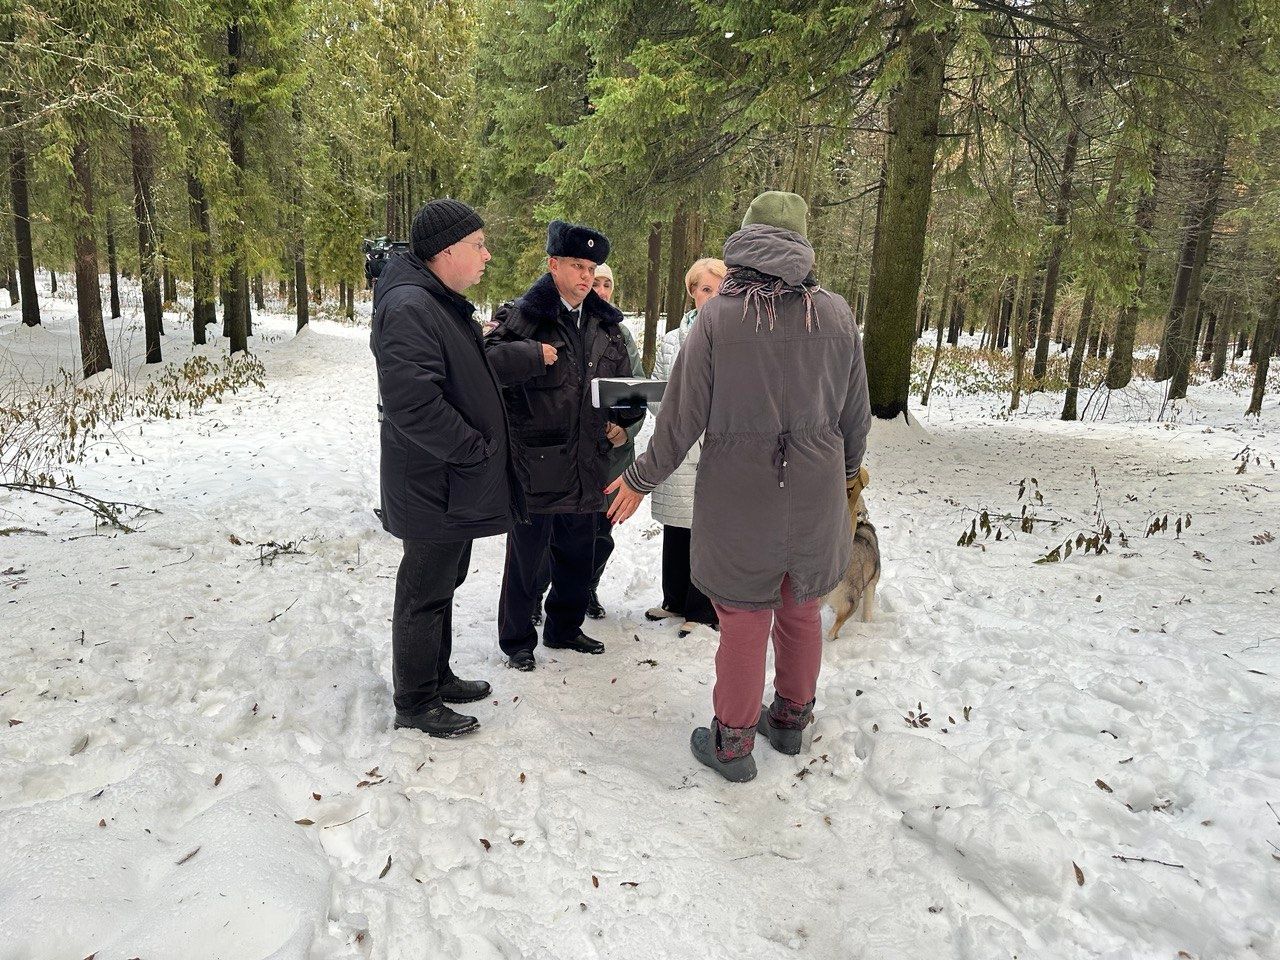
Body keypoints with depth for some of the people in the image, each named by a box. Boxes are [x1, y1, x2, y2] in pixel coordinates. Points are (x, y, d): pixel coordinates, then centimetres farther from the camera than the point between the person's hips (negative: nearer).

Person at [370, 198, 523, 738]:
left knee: (442, 582, 21)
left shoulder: (444, 304, 13)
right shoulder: (409, 307, -22)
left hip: (455, 485, 10)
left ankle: (436, 677, 38)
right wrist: (474, 449, -23)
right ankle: (415, 704, 19)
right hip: (435, 486, -10)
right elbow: (411, 401, -31)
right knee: (425, 593, 3)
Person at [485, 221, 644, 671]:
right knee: (525, 560, 7)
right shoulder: (524, 316, -9)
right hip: (535, 465, -6)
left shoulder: (606, 325, 11)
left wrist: (629, 408, -2)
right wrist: (533, 355, -25)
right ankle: (517, 640, 26)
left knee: (578, 558, 19)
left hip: (585, 467, 6)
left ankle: (565, 628, 40)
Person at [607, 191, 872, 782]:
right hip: (817, 494, 3)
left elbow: (683, 415, -9)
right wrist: (845, 470, 25)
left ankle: (732, 744, 21)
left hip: (737, 497, -3)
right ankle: (791, 721, 36)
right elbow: (856, 415, 6)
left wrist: (642, 478, 5)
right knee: (801, 610, 18)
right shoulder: (836, 314, -2)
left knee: (743, 620, 8)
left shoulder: (718, 316, -11)